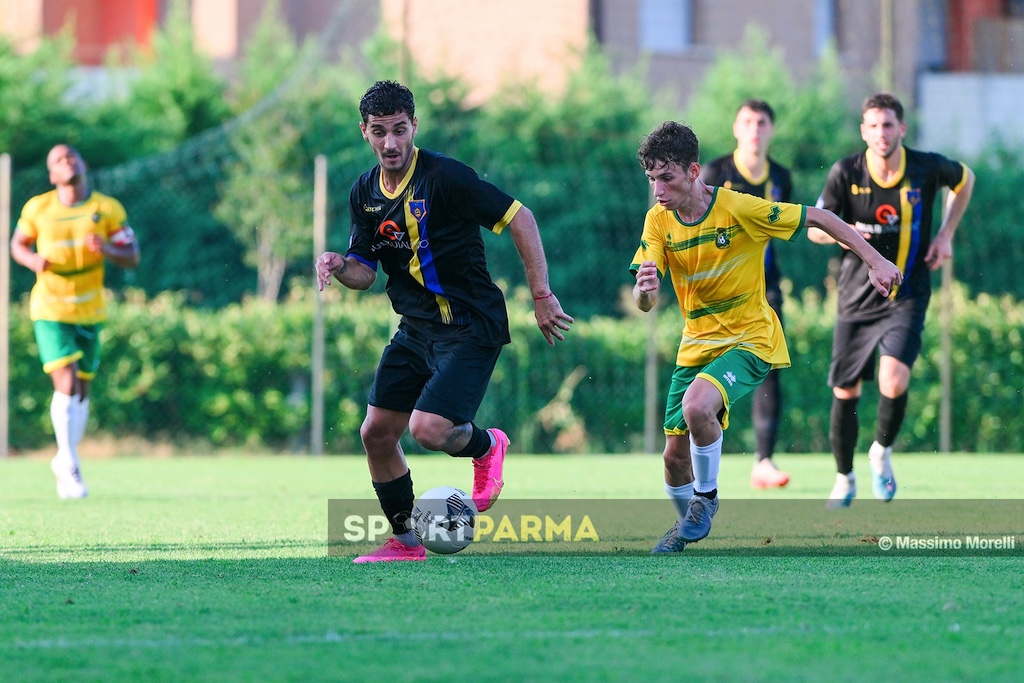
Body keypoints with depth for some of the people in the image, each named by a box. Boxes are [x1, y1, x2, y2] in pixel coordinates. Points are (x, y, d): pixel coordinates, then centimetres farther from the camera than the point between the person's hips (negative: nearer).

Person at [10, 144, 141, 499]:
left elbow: (132, 257, -2)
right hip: (50, 310, -2)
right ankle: (70, 468, -5)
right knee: (66, 384, -15)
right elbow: (18, 244, 11)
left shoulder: (108, 210, -3)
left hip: (89, 312, 2)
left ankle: (64, 460, 30)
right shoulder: (38, 208, -3)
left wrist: (106, 249, -23)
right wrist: (33, 260, -11)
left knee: (81, 390, 10)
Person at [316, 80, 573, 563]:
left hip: (470, 327, -7)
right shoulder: (365, 193, 5)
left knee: (428, 429, -20)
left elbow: (519, 218, -15)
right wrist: (337, 265, -13)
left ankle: (486, 445, 14)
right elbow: (365, 270, 11)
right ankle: (405, 541, 20)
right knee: (376, 433, 4)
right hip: (416, 328, 7)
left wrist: (542, 296, -16)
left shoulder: (444, 177, -18)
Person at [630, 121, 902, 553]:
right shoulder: (658, 221, -7)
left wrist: (875, 262, -12)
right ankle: (688, 525, 37)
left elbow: (819, 218, -10)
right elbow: (643, 303, -12)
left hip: (750, 340, -5)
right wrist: (645, 290, -37)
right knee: (675, 454, 5)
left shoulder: (739, 208, -20)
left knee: (697, 405, -32)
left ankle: (706, 496, -6)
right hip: (696, 345, 5)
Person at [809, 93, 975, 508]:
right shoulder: (846, 173, -9)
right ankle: (844, 479, 27)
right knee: (846, 392, 5)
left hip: (907, 296, -1)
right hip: (857, 296, 1)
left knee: (894, 381, -21)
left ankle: (882, 451, 10)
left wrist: (946, 235, 6)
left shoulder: (927, 168, -8)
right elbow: (815, 229, -5)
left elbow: (964, 180, 15)